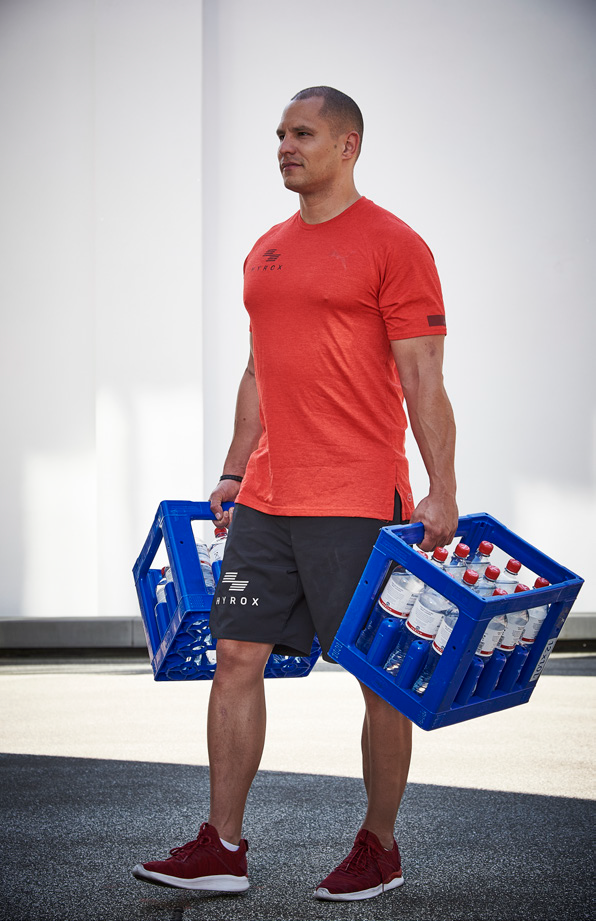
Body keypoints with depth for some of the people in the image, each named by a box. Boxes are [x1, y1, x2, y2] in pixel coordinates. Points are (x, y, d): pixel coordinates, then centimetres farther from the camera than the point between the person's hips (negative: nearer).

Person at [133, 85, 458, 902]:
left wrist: (442, 493, -15)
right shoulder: (267, 252, 14)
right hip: (265, 499, 7)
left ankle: (380, 849, 15)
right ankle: (222, 848, 11)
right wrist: (232, 474, 19)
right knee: (237, 657, 5)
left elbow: (423, 381, -11)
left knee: (381, 673, 3)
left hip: (356, 502, -7)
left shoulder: (391, 245, -7)